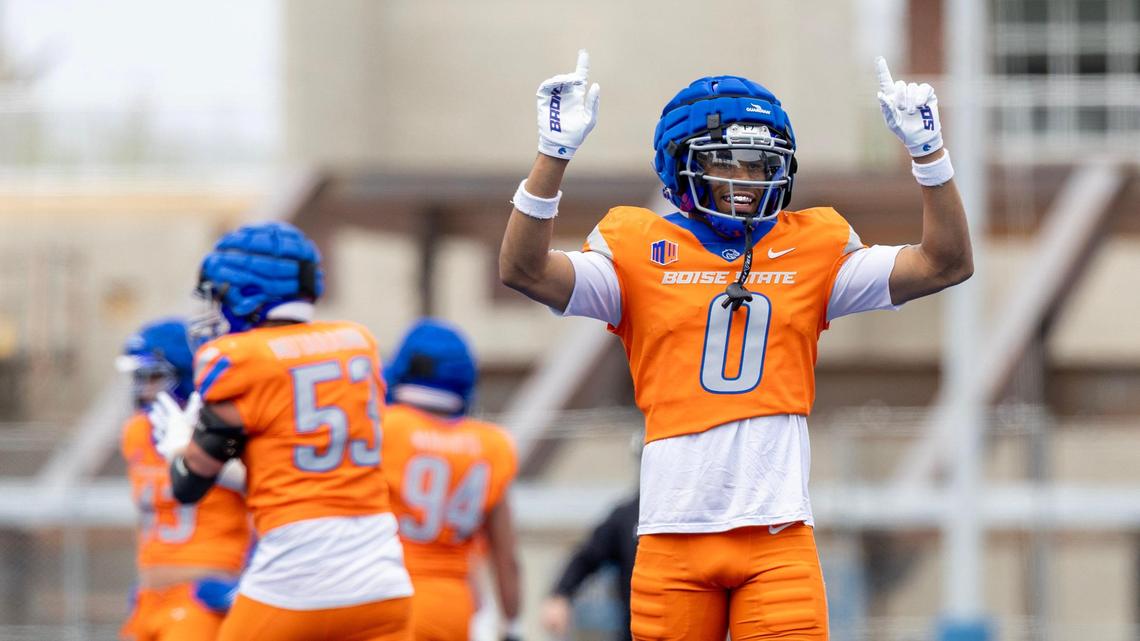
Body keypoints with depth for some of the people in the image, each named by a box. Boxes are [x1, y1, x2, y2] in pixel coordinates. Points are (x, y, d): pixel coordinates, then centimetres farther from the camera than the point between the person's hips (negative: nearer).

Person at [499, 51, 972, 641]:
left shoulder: (811, 250, 12)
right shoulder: (641, 251, 6)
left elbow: (947, 264, 7)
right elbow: (524, 270, -6)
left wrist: (927, 153, -4)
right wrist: (554, 153, -15)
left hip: (779, 533, 1)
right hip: (674, 533, -1)